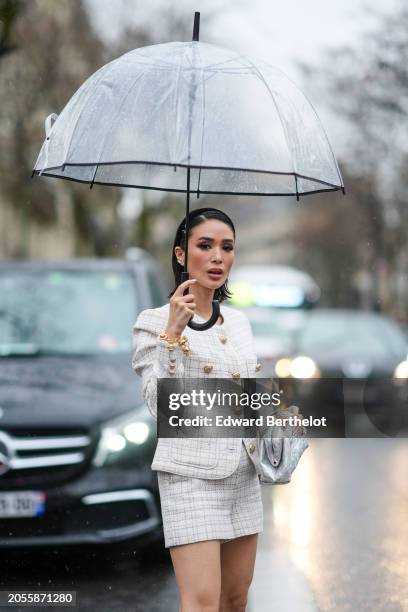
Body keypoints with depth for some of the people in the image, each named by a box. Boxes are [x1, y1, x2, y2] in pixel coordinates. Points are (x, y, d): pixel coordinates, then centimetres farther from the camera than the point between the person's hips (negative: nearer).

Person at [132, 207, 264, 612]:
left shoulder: (238, 321, 13)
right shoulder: (154, 321, -6)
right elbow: (159, 404, -15)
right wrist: (173, 333, -22)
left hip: (244, 474, 7)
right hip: (192, 474, -7)